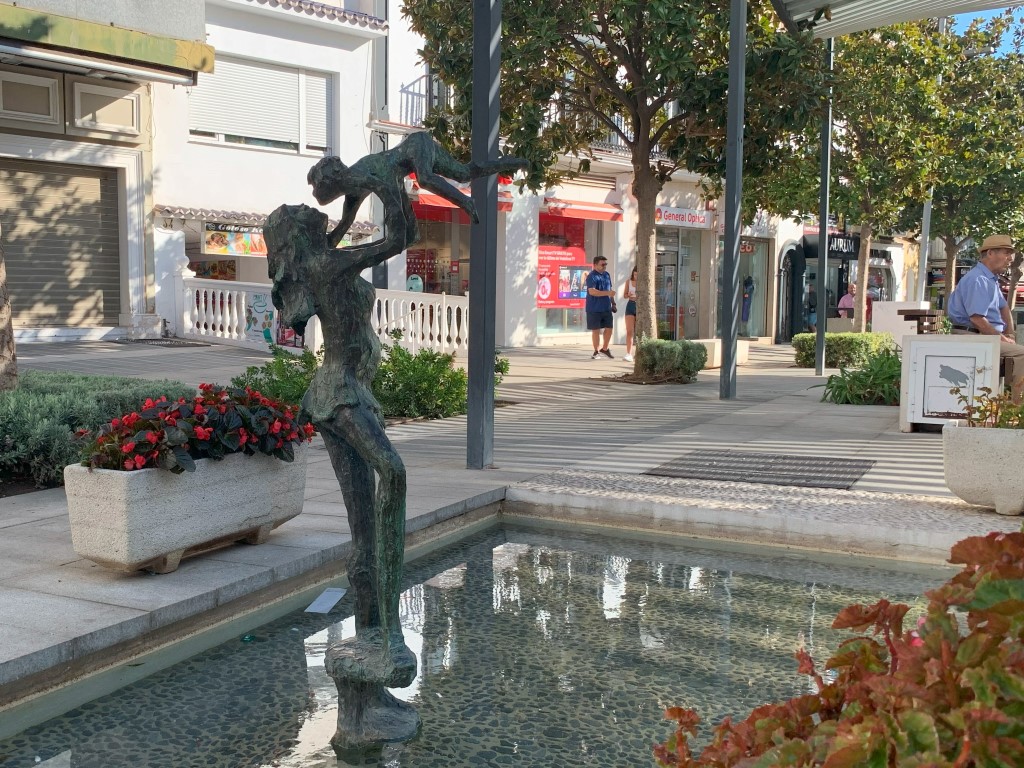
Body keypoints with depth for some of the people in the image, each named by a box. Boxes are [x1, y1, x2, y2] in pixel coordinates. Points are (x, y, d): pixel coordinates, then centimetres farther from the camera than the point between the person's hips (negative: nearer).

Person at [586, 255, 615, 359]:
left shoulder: (607, 275, 12)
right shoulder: (592, 276, -13)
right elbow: (592, 291, -24)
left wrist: (613, 303, 17)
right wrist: (607, 293, -29)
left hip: (606, 307, 6)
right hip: (594, 309, -6)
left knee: (609, 328, 8)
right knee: (596, 330, 2)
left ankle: (605, 348, 26)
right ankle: (596, 351, 14)